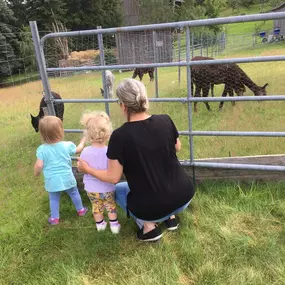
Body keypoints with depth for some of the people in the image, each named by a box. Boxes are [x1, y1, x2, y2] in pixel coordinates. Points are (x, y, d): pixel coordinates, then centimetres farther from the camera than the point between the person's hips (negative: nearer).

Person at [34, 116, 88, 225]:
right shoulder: (67, 145, -12)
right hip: (67, 178, 1)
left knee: (54, 199, 18)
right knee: (74, 193, 23)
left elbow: (39, 165, -15)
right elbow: (78, 149, 8)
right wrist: (83, 140, 27)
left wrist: (36, 173, 8)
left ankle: (54, 218, 28)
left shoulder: (42, 149, -16)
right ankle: (80, 210, 41)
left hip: (52, 181, -1)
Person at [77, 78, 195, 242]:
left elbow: (113, 177, -10)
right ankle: (171, 216, 24)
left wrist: (87, 169, 6)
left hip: (153, 209, -3)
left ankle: (148, 225, 9)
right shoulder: (165, 121, -9)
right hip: (185, 196, 4)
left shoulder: (120, 136, -19)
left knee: (118, 189, 25)